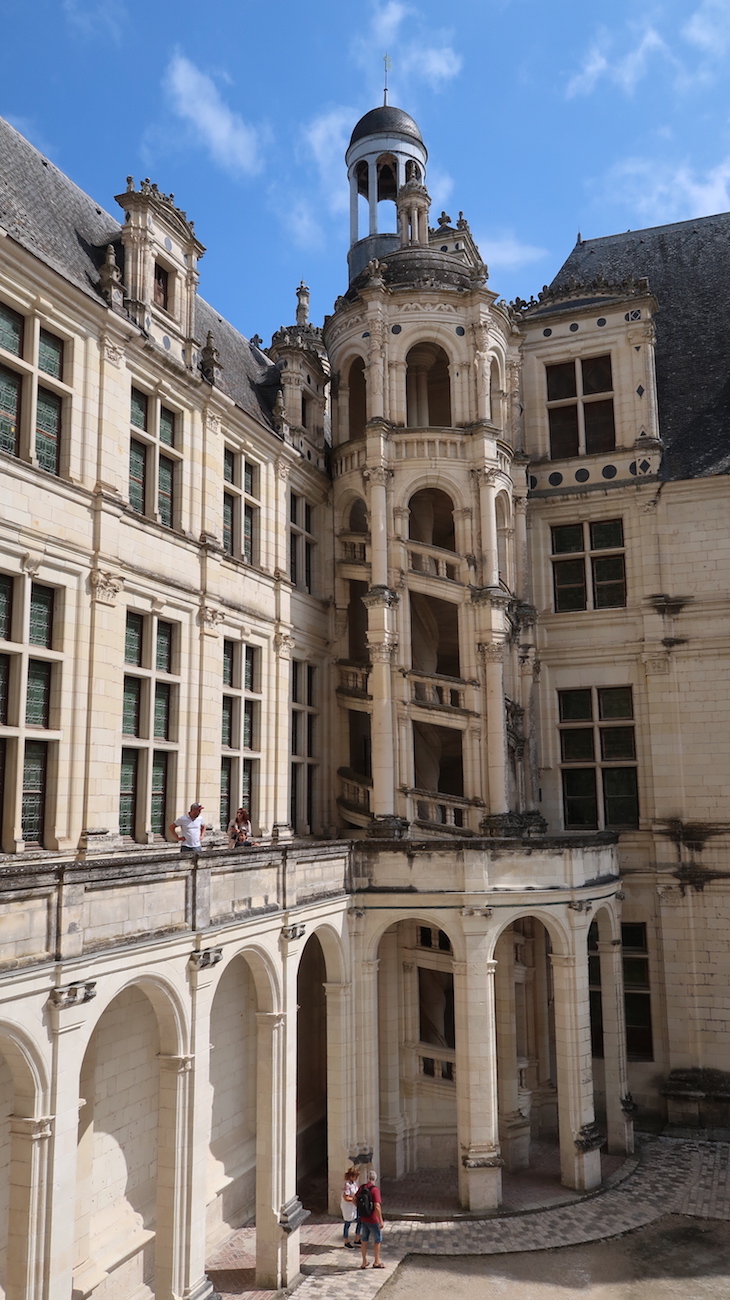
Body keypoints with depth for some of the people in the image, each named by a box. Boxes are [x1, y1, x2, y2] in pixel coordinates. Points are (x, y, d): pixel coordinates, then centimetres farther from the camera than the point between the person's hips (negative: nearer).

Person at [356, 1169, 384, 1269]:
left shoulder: (361, 1188, -1)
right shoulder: (375, 1189, -22)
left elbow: (355, 1202, 9)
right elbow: (377, 1206, -26)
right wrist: (381, 1220, -20)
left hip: (363, 1219, 6)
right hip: (373, 1220, -6)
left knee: (364, 1240, 17)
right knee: (377, 1240, 13)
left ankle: (364, 1262, 25)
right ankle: (376, 1262, 22)